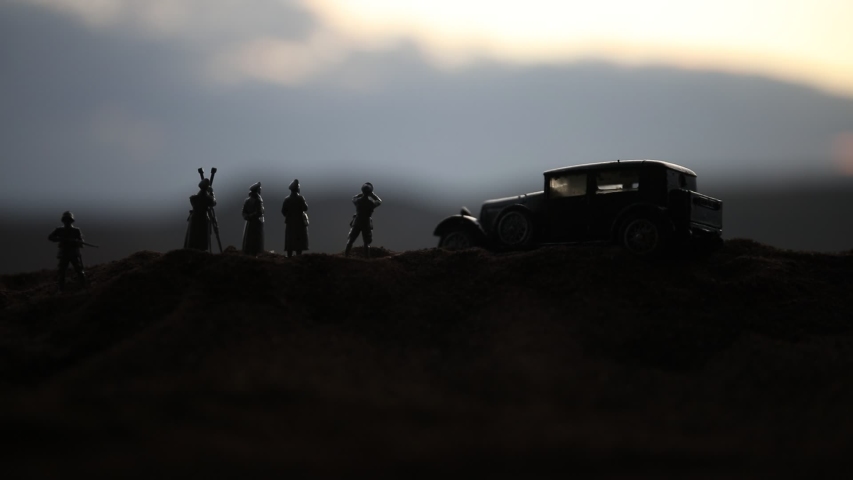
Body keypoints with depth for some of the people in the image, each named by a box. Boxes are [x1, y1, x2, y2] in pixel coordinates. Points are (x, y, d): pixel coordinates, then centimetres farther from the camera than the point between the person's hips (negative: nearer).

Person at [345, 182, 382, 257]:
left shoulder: (358, 200, -11)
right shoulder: (371, 202, -16)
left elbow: (353, 198, 15)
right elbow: (380, 201, 6)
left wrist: (362, 193, 13)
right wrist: (372, 194, 8)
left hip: (357, 222, 2)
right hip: (366, 223, -2)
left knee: (350, 240, 14)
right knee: (367, 243, 7)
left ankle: (346, 256, 15)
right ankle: (367, 258, 5)